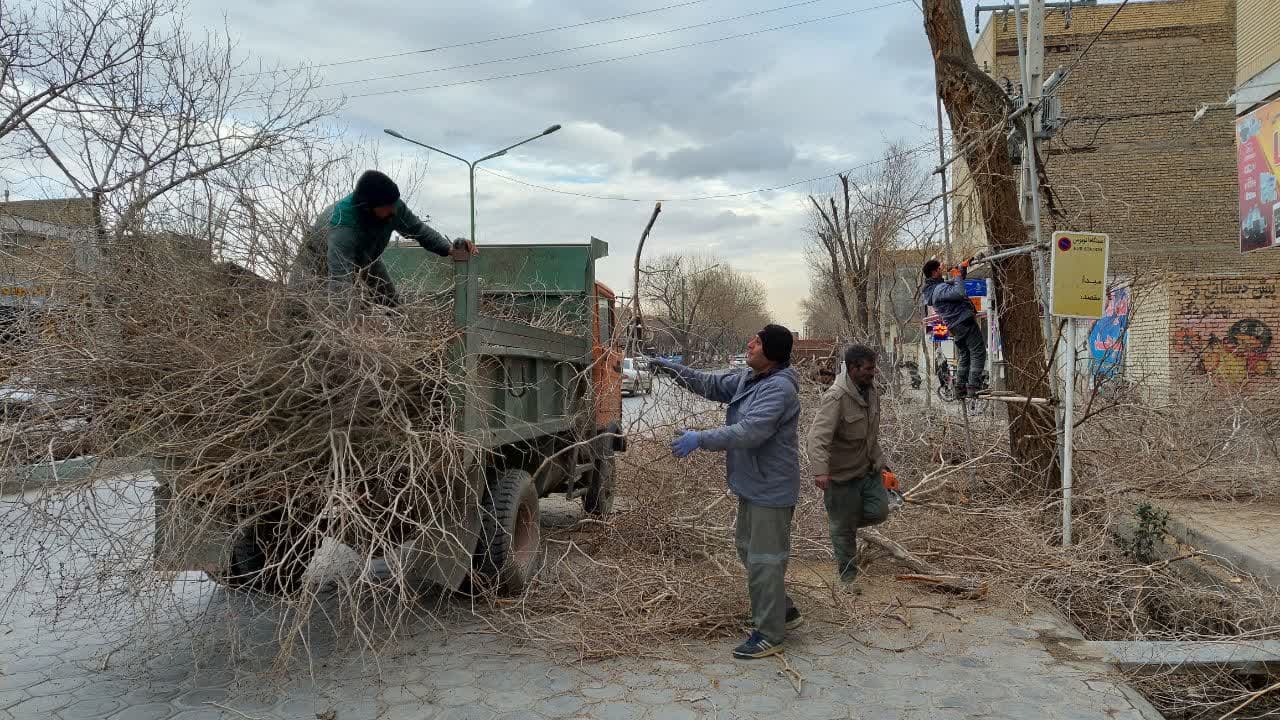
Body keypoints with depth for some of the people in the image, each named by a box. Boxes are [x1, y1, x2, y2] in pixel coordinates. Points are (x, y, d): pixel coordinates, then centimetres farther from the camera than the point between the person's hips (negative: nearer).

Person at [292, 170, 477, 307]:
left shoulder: (394, 207, -29)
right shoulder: (342, 227, -47)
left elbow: (418, 229, -10)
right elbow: (340, 282, -55)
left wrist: (448, 248, -27)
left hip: (364, 256, 6)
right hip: (320, 257, -6)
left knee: (393, 306, 0)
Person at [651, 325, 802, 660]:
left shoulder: (779, 388, -24)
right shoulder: (748, 377, 7)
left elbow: (750, 431, -32)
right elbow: (712, 384, 17)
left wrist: (701, 439, -32)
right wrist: (675, 369, 6)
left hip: (771, 490, -10)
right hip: (751, 484, 11)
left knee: (765, 559, -2)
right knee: (748, 548, 22)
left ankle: (769, 635, 11)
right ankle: (783, 611, 38)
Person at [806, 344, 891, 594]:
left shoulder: (871, 391, 3)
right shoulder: (835, 397, -25)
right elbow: (818, 435, -36)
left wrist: (879, 461, 22)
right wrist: (820, 470, -48)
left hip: (868, 469, 7)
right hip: (842, 475, -7)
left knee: (879, 511, 3)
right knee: (844, 530, 4)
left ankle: (842, 520, 30)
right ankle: (848, 577, 22)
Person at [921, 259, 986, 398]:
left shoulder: (931, 289, 14)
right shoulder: (940, 289, -17)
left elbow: (954, 284, 27)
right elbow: (958, 293, -33)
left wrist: (962, 270, 13)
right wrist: (959, 276, -18)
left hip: (955, 327, 10)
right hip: (965, 321, -10)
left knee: (964, 357, 16)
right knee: (978, 352, -6)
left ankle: (960, 389, 15)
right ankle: (974, 386, -13)